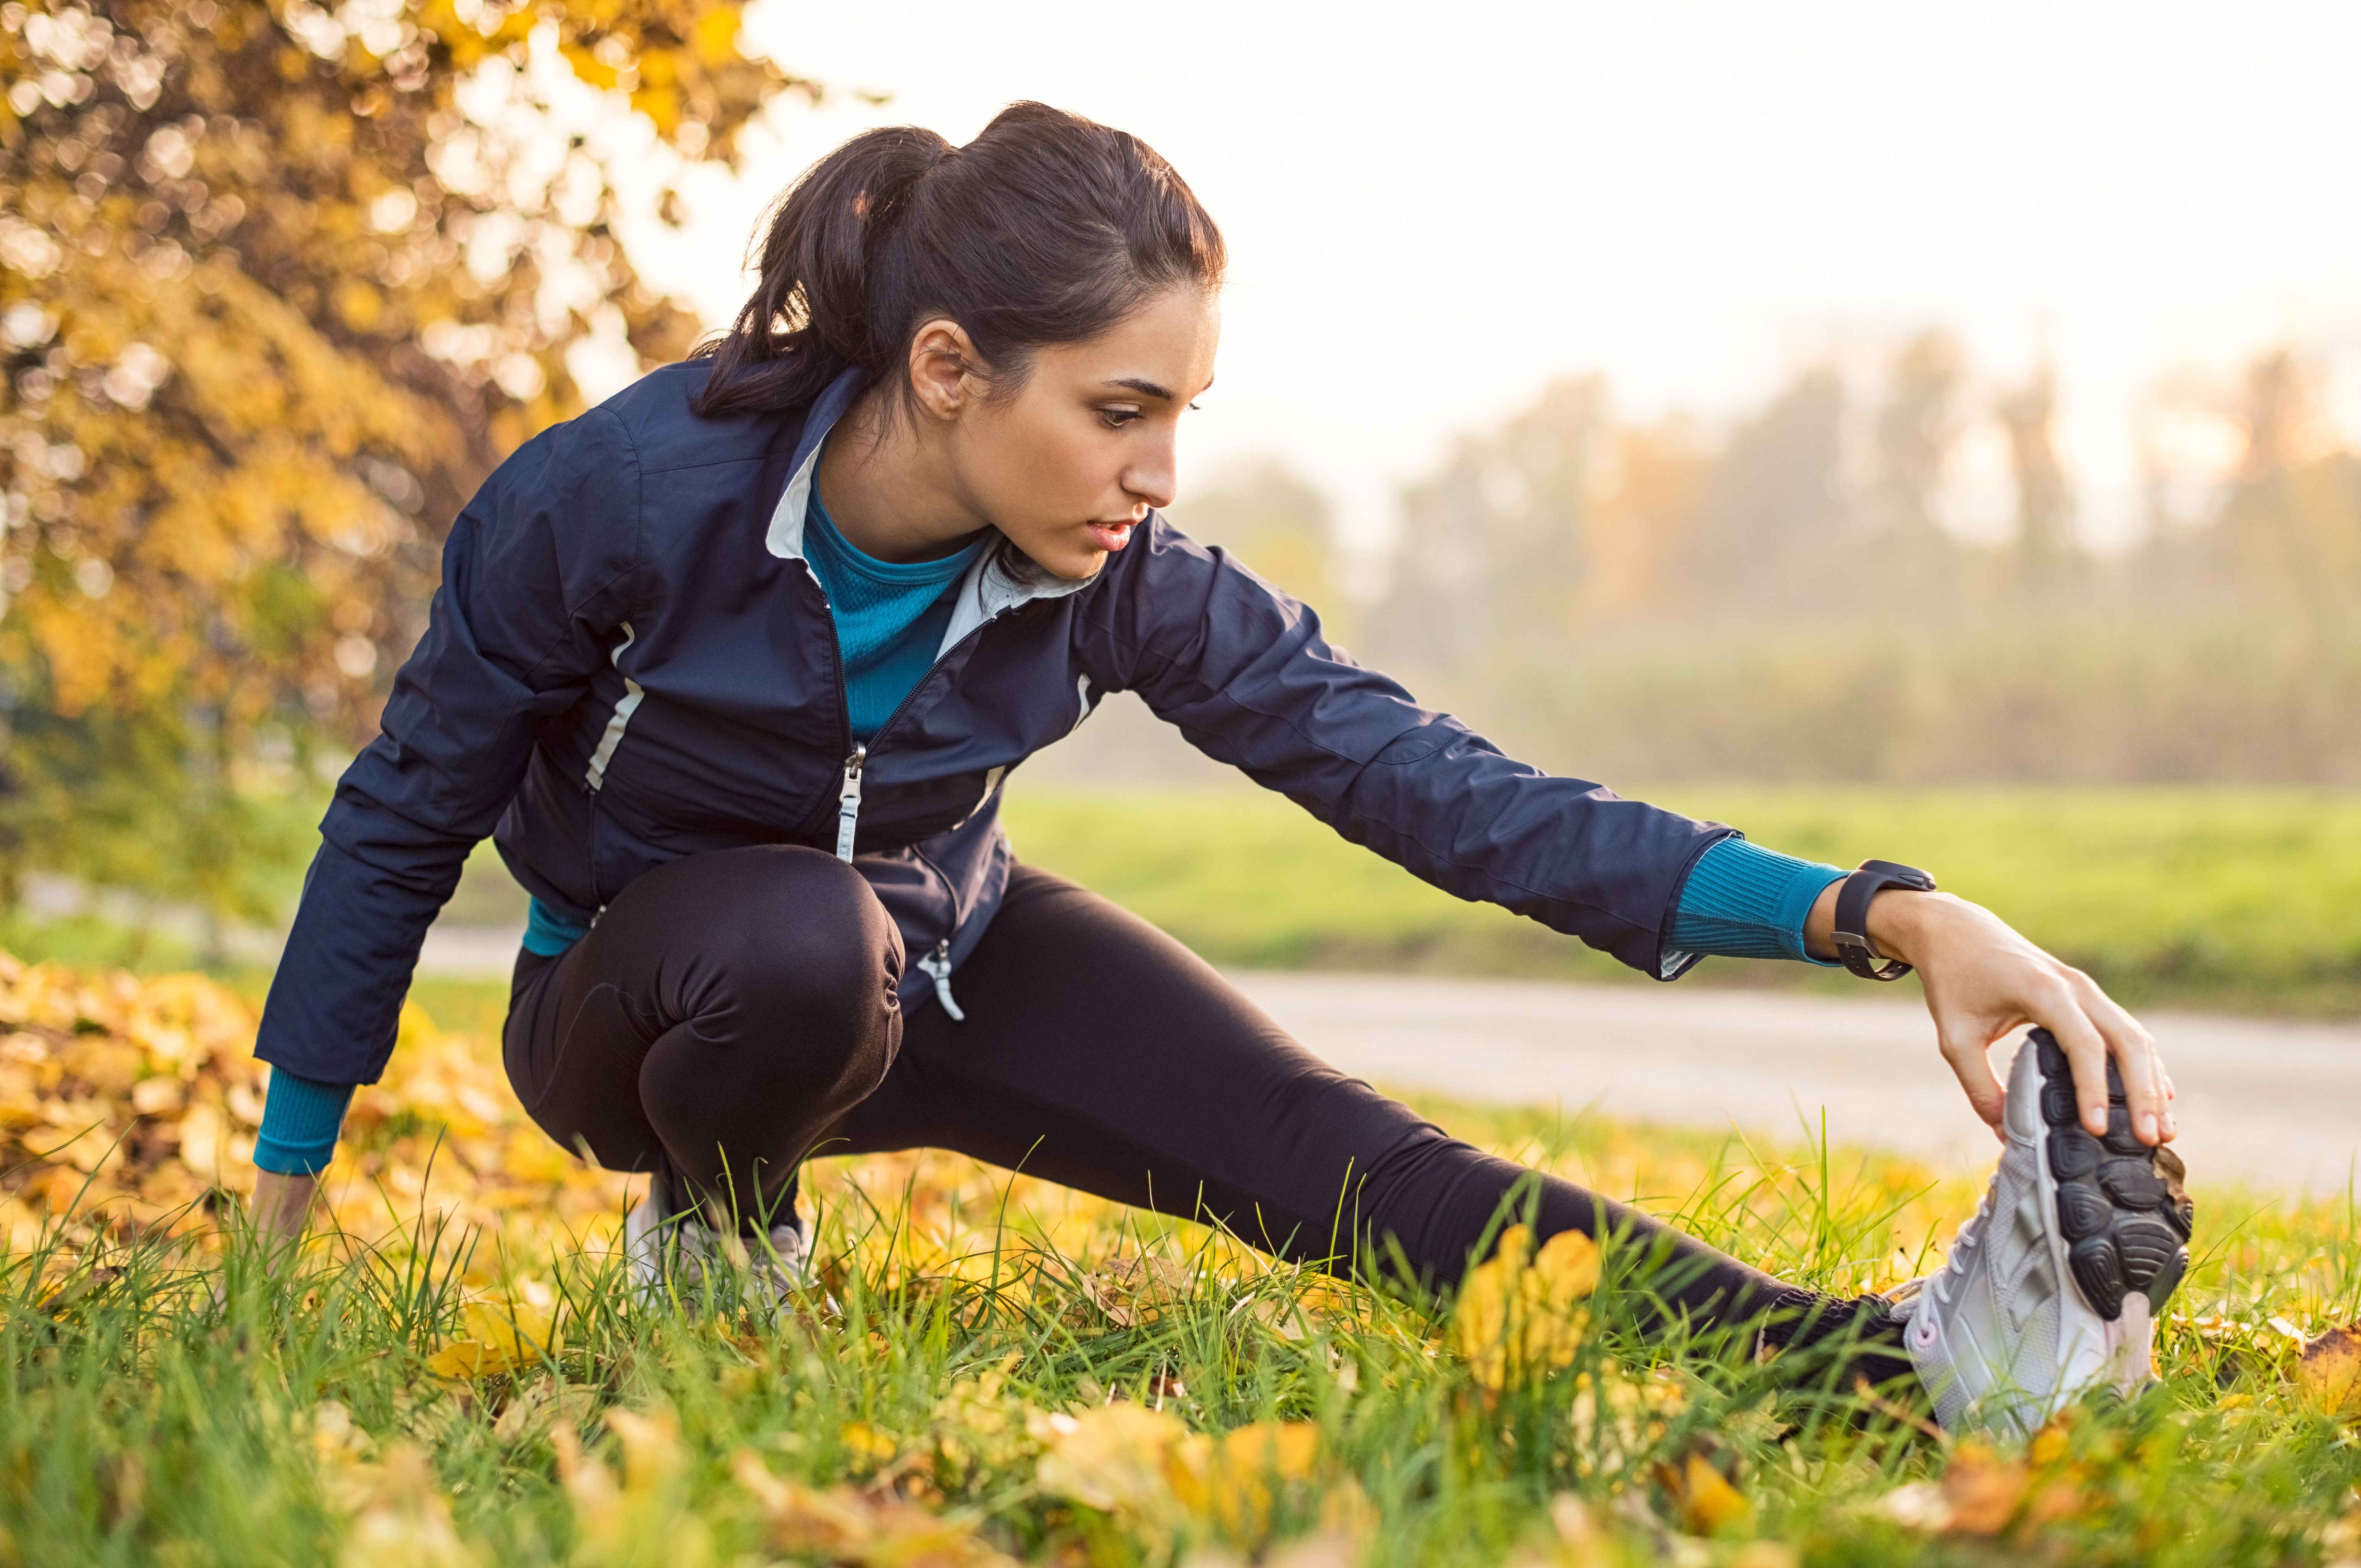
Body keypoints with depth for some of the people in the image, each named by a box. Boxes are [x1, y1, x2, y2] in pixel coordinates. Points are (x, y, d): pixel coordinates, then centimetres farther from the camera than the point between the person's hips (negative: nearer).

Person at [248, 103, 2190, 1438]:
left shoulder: (1128, 583, -21)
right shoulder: (619, 498, -30)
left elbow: (1426, 779, -24)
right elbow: (406, 814, -15)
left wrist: (1880, 911, -35)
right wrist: (283, 1199, -8)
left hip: (933, 955, 2)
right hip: (636, 995, -2)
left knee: (1327, 1150, -21)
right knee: (807, 940, -40)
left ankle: (1910, 1360, -33)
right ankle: (713, 1248, -7)